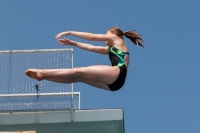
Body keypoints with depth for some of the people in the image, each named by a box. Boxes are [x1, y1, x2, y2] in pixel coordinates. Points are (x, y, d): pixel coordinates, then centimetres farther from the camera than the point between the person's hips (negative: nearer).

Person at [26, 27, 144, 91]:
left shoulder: (117, 39, 16)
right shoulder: (111, 49, 38)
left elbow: (91, 37, 13)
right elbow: (91, 48, 35)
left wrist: (69, 33, 14)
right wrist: (73, 43, 31)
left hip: (117, 73, -7)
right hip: (113, 82, 7)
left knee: (78, 72, -10)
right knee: (78, 77, 0)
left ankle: (43, 73, -12)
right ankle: (43, 75, -4)